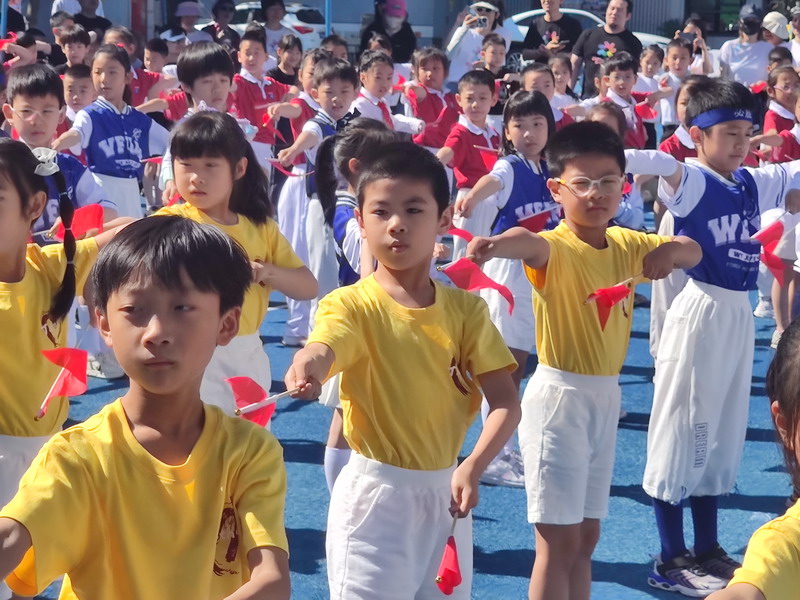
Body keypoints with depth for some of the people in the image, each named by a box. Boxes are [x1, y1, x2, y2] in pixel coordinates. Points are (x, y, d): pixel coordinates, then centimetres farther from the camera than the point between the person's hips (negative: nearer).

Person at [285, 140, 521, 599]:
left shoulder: (466, 308, 0)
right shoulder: (351, 304, -11)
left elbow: (506, 402, -3)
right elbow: (322, 350, -33)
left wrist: (472, 467, -19)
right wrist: (307, 368, -57)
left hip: (443, 491, 4)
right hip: (375, 492, -4)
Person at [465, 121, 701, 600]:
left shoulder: (627, 245, 5)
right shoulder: (557, 248, -17)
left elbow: (693, 251, 13)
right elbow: (532, 244, -40)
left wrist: (670, 250, -13)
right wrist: (496, 244, -65)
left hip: (607, 396, 7)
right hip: (559, 394, -7)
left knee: (586, 535, 15)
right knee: (559, 540, -3)